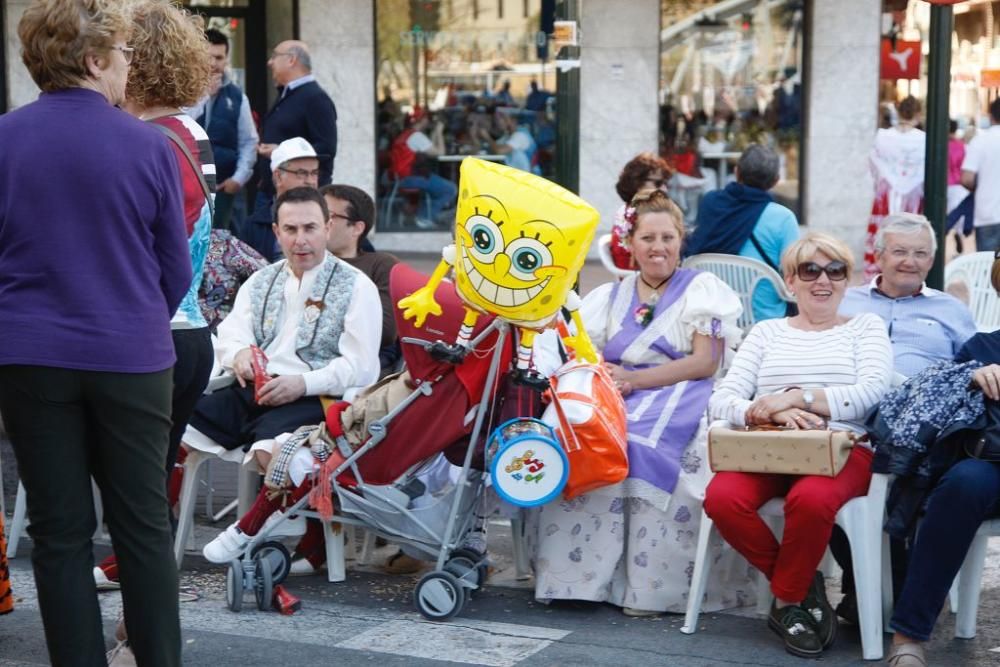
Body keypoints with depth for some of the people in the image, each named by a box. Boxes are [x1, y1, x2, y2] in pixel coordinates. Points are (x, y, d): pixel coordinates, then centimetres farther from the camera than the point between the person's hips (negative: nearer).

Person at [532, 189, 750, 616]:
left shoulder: (700, 288, 12)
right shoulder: (610, 297, 25)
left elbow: (705, 362, -1)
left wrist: (634, 379, -11)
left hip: (680, 396, -3)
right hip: (616, 400, 3)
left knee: (644, 439, -38)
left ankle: (649, 585, -34)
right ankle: (578, 572, -28)